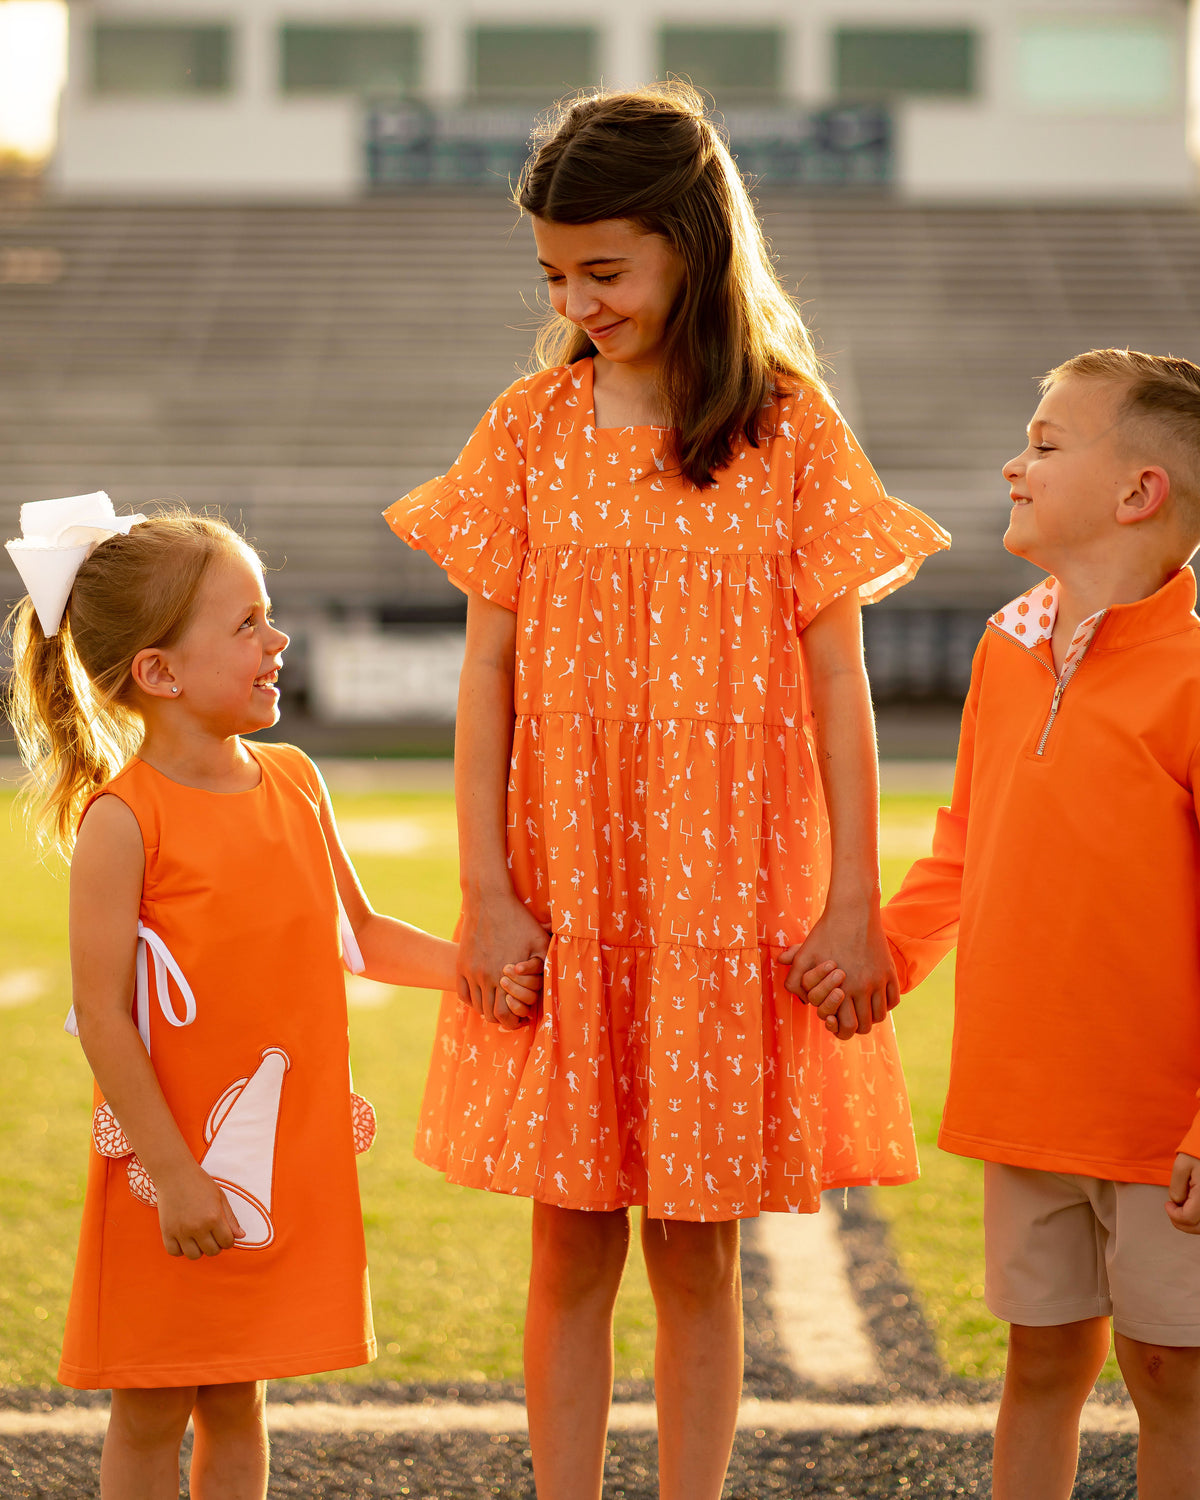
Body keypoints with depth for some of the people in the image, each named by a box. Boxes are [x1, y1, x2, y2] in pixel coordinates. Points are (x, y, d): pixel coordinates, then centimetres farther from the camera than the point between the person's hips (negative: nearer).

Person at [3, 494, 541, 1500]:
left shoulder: (294, 783, 4)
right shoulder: (122, 820, -16)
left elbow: (356, 933, 16)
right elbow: (102, 1014, -16)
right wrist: (173, 1173, -17)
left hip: (286, 1158, 5)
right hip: (179, 1168, -5)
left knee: (234, 1399, 15)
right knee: (151, 1414, 7)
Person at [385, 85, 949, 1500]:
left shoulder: (791, 427, -1)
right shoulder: (532, 426, 2)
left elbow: (836, 676, -1)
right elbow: (488, 674, 2)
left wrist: (853, 898, -5)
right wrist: (488, 894, -5)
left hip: (729, 882, -1)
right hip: (566, 882, 1)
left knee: (697, 1254, 6)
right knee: (571, 1249, 6)